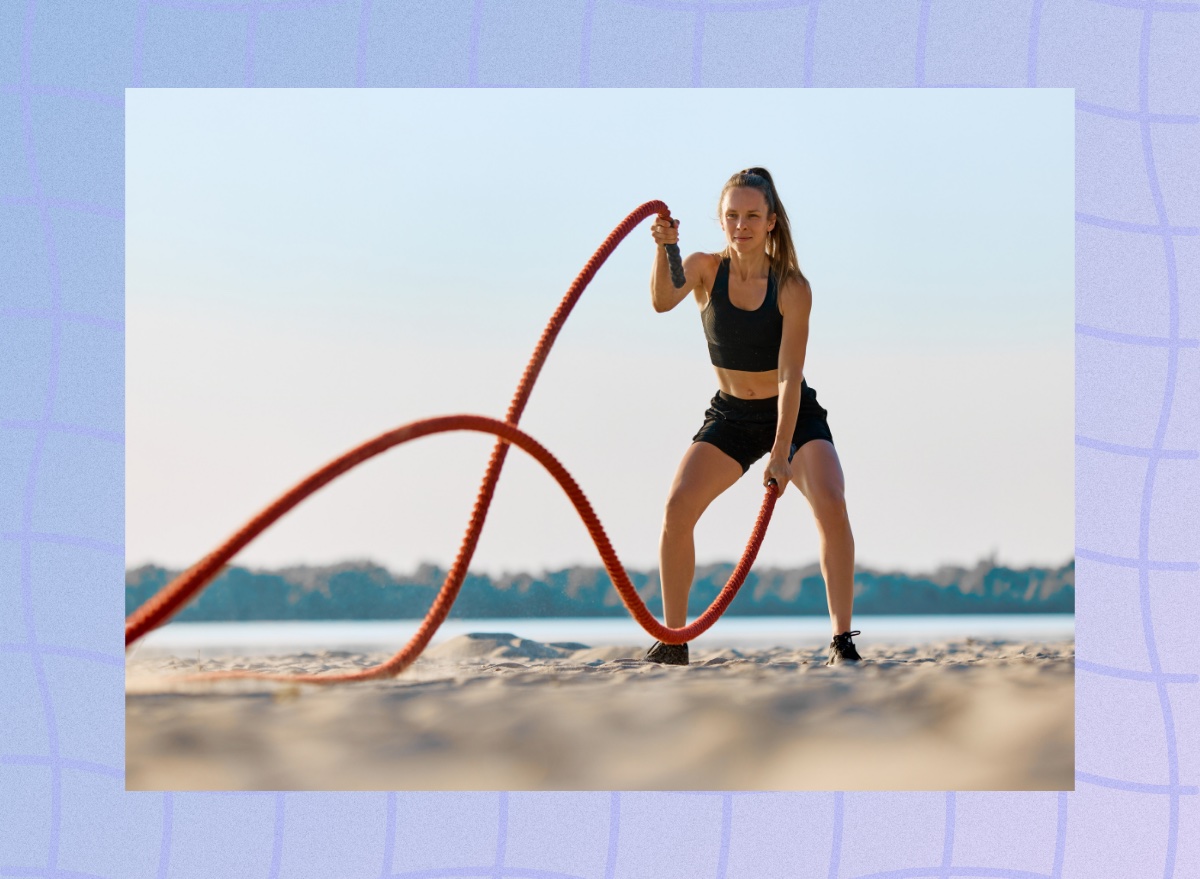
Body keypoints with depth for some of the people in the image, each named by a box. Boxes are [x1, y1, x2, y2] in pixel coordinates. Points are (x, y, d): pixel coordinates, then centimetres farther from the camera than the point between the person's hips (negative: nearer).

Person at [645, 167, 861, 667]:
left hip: (794, 414, -2)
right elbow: (662, 302, -31)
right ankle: (673, 641, -3)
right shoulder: (705, 269, -10)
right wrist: (664, 250, -50)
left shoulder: (792, 287, -19)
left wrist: (781, 454, -30)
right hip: (730, 415, 3)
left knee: (831, 505, -24)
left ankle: (842, 639, -16)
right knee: (677, 506, -15)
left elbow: (790, 376, -24)